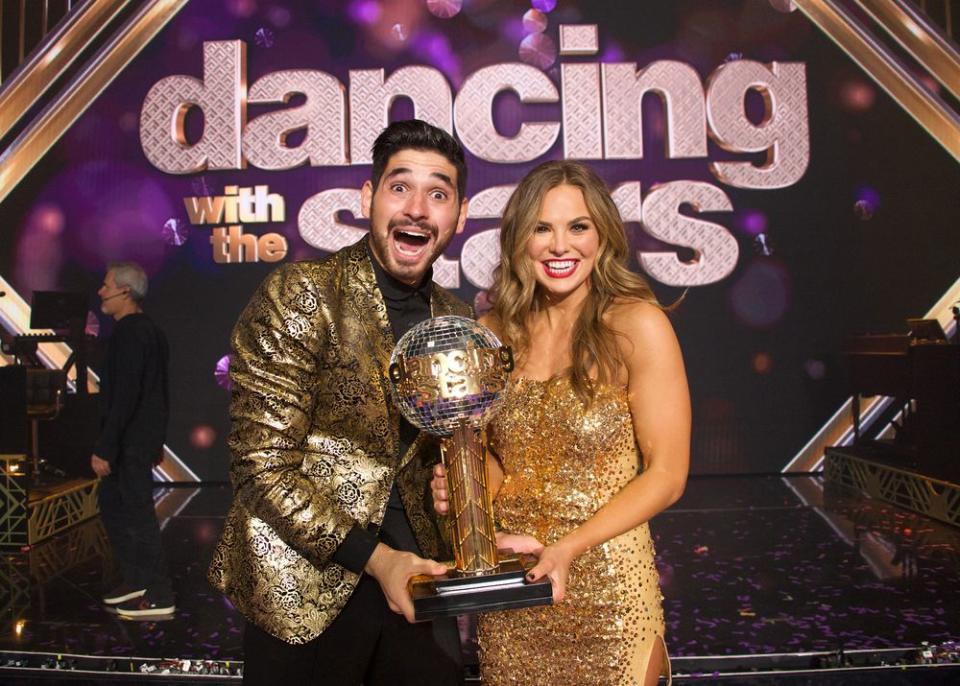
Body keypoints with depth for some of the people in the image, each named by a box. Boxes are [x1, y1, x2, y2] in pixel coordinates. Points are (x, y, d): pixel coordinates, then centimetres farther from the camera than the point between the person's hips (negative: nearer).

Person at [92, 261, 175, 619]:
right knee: (112, 506, 20)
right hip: (141, 439, 10)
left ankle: (159, 598, 7)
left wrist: (105, 448, -22)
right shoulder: (150, 330, 13)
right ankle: (135, 580, 29)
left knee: (138, 515, -2)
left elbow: (125, 395, -23)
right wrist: (156, 440, 23)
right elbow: (158, 391, 18)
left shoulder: (128, 332, -17)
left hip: (131, 443, -10)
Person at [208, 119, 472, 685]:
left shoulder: (455, 320, 4)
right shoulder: (300, 295, -13)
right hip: (308, 585, -4)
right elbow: (262, 464, -16)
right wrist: (373, 557, -17)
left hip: (415, 579, 5)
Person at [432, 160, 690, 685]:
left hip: (604, 579, -3)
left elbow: (666, 475, -12)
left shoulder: (637, 325, -13)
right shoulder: (495, 332, 0)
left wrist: (567, 548, -20)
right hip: (509, 580, 4)